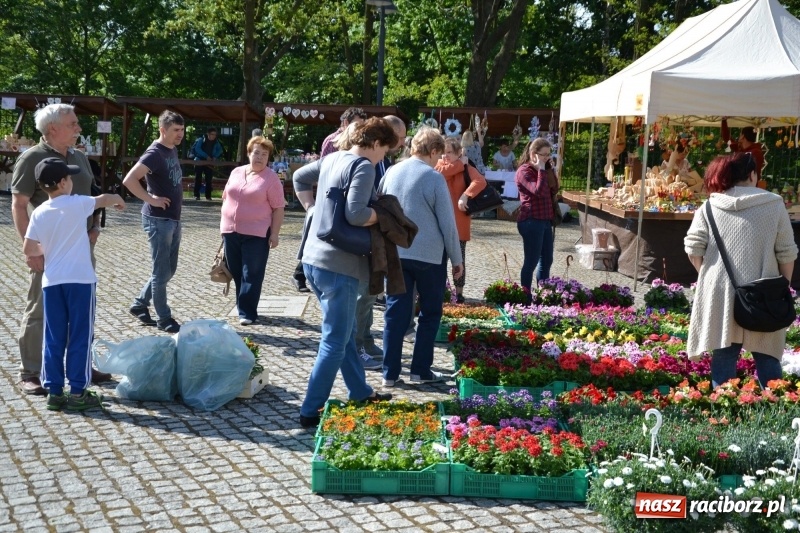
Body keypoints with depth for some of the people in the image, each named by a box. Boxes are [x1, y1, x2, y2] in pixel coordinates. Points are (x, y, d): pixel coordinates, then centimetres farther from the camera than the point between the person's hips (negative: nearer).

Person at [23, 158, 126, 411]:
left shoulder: (39, 213, 2)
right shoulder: (77, 204, -7)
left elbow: (28, 250, 2)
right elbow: (104, 199, 10)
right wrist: (118, 199, 31)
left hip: (51, 281, 4)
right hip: (80, 279, -4)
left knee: (53, 339, 9)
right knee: (80, 337, 3)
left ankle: (54, 392, 12)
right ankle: (78, 392, 4)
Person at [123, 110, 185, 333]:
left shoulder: (172, 150, 10)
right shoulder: (155, 153, -17)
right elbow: (129, 180, -27)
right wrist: (151, 199, -21)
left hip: (173, 219, 9)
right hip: (158, 220, -9)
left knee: (169, 270, 16)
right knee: (161, 271, 0)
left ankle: (139, 304, 29)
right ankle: (164, 319, 10)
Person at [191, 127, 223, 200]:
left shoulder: (216, 142, 2)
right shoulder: (201, 140, -8)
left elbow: (220, 150, 5)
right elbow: (197, 149, -16)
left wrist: (215, 157, -15)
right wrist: (206, 156, -24)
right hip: (200, 161, -3)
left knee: (209, 179, 1)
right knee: (198, 179, -1)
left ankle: (208, 196, 6)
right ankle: (196, 195, 3)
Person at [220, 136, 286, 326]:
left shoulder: (271, 178, -6)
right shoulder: (236, 172, 10)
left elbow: (278, 208, -7)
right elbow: (226, 198, 17)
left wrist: (274, 233, -12)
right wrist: (224, 224, 15)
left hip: (256, 234, -5)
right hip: (231, 231, 5)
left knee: (251, 275, -3)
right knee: (236, 272, 11)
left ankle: (247, 312, 1)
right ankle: (243, 307, 23)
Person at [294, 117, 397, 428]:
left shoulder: (332, 159, 12)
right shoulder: (364, 167, -14)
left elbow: (299, 178, 26)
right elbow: (355, 214, -25)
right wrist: (384, 217, -9)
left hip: (313, 259, 9)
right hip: (338, 265, -9)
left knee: (345, 334, 21)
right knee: (335, 341, -1)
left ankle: (360, 394, 34)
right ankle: (311, 412, 2)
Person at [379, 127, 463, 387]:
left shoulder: (391, 173, 4)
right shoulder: (434, 178, -11)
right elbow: (447, 222, -8)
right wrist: (457, 259, 2)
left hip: (395, 253, 4)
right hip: (429, 255, -4)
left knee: (396, 312, 8)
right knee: (430, 313, 11)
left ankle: (390, 372, 9)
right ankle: (420, 370, 13)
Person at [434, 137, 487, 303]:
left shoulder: (467, 168, 1)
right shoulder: (439, 164, 9)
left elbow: (480, 181, -18)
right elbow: (442, 172, -15)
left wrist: (466, 195, -28)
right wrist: (460, 164, -8)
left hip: (459, 220, -2)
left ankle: (459, 291, 12)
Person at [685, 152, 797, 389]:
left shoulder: (710, 207, 1)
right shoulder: (774, 204, -1)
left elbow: (693, 249, -2)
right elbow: (787, 253, 0)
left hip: (720, 292, 1)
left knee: (724, 354, 8)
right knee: (767, 357, 9)